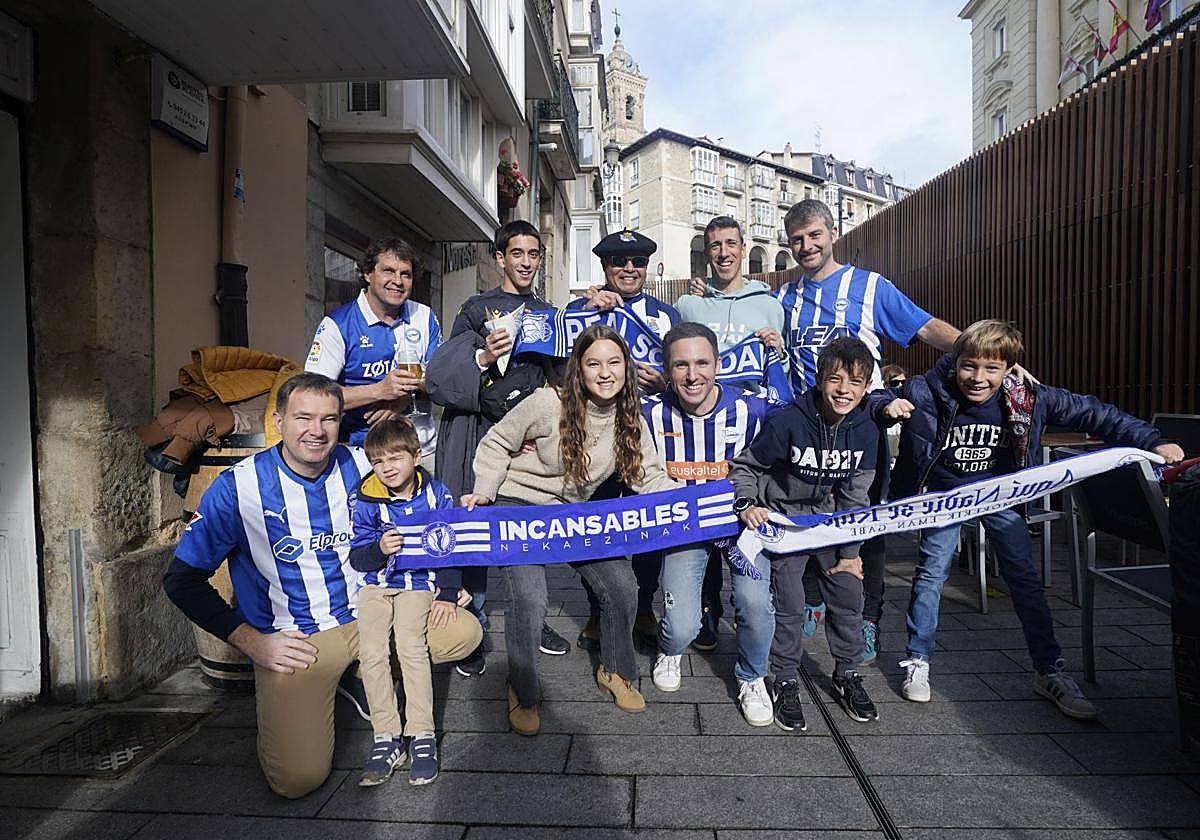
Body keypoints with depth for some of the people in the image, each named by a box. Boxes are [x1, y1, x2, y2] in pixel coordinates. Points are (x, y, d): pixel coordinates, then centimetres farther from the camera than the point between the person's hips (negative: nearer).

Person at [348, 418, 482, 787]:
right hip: (375, 583, 2)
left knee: (411, 644, -21)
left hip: (419, 582, -1)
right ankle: (386, 736, -5)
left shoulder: (437, 495, -3)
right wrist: (379, 548, -25)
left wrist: (448, 594, -4)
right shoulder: (365, 501, -4)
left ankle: (422, 735, -12)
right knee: (371, 652, -16)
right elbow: (356, 558, -2)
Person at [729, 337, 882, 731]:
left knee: (849, 595, 6)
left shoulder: (865, 431, -9)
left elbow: (855, 496, 0)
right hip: (783, 519, -4)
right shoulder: (788, 422, -24)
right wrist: (747, 504, -28)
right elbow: (744, 466, -11)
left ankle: (847, 675, 28)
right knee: (789, 606, -4)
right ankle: (786, 682, 17)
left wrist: (850, 551, 2)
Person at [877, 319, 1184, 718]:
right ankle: (917, 661, 13)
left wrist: (1152, 442, -16)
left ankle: (1049, 671, 20)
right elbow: (875, 400, -16)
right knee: (931, 573, -2)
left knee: (1025, 580, 5)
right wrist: (888, 406, -39)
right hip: (945, 492, -2)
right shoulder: (926, 393, -27)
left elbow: (1092, 413, -11)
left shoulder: (1030, 399, -21)